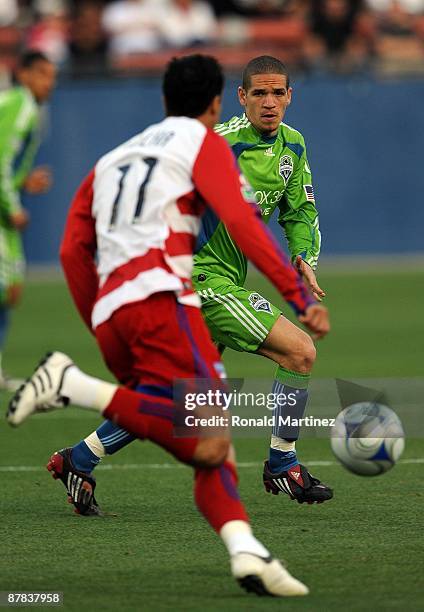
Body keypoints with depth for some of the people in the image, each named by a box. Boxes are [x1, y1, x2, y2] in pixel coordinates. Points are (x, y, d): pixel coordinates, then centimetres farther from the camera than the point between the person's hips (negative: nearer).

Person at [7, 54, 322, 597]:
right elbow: (239, 221, -3)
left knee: (208, 453, 4)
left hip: (110, 314, 7)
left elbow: (74, 250, 23)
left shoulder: (111, 160, 31)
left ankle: (244, 550, -17)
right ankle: (74, 386, -24)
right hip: (161, 296, -7)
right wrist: (299, 293, -5)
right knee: (211, 440, -19)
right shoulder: (203, 143, 12)